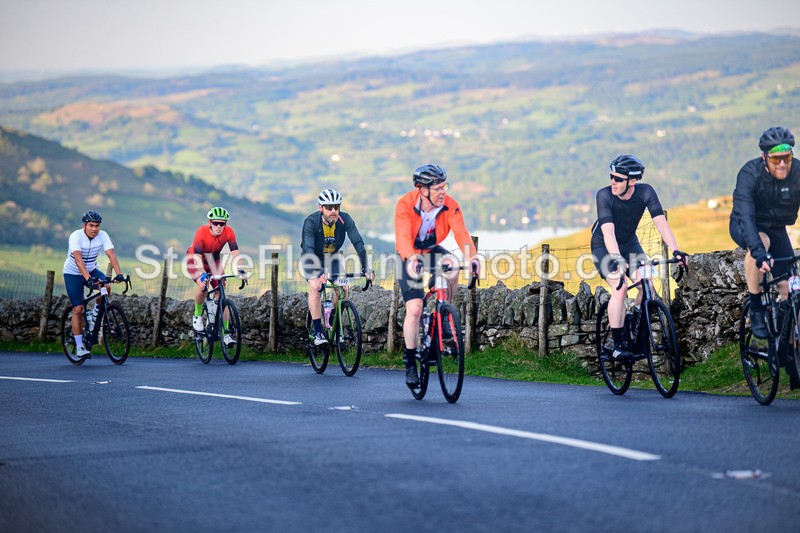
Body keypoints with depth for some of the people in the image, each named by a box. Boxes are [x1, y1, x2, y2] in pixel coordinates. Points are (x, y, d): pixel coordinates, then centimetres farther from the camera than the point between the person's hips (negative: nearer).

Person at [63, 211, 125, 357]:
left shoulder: (103, 236, -15)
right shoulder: (76, 236, -27)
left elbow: (111, 255, -26)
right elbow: (78, 259, -39)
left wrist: (119, 274, -41)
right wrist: (88, 278, -52)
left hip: (92, 270, 4)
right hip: (73, 274, -4)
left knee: (106, 287, -26)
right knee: (78, 309, -9)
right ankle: (79, 346, 0)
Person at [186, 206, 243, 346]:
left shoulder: (229, 232, -25)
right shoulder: (201, 232, -34)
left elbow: (235, 253, -30)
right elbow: (197, 256, -41)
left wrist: (240, 270, -46)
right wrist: (202, 274, -56)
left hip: (214, 262, 3)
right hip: (195, 261, -3)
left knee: (220, 295, -9)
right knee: (202, 284, -32)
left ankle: (225, 334, -6)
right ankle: (197, 315, -6)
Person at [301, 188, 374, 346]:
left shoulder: (345, 220, -25)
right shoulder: (311, 222, -32)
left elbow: (358, 243, -29)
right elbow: (308, 249, -43)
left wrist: (366, 268, -42)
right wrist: (316, 273, -58)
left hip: (332, 256, 3)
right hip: (313, 257, -3)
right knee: (315, 286, -25)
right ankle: (317, 332, -20)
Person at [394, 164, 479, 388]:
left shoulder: (450, 206, -19)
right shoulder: (405, 205, -25)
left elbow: (461, 233, -30)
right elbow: (402, 236, -37)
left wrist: (471, 257, -48)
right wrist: (412, 259, -56)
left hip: (433, 252, 2)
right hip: (410, 257, -2)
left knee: (451, 265, -33)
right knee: (414, 309, -13)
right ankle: (410, 362, 2)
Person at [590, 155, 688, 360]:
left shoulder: (645, 192, -20)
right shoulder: (604, 195, -29)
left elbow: (661, 222, -27)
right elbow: (608, 231, -39)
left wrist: (675, 250, -40)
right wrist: (616, 259, -54)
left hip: (629, 243, 4)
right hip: (604, 247, -3)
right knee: (620, 288, -23)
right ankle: (618, 345, -14)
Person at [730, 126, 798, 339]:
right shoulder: (750, 174, -30)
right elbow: (745, 215, -41)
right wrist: (760, 253, -56)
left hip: (776, 229, 3)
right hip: (744, 226, -3)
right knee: (760, 242, -38)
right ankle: (756, 311, -22)